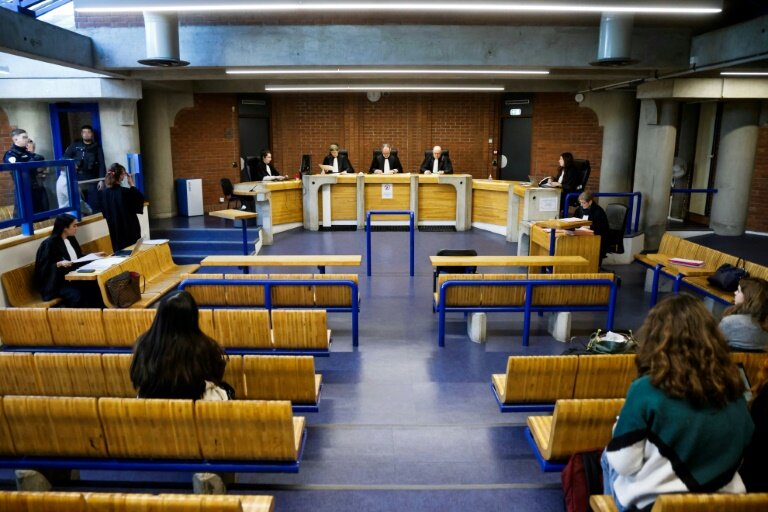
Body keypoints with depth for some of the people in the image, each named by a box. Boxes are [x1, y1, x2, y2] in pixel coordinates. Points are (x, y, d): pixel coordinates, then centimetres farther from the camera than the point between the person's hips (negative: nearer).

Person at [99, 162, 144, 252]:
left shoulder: (104, 192, -2)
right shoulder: (125, 191, -20)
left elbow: (104, 212, 8)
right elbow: (140, 199, -3)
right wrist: (132, 185, -2)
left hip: (114, 230, 6)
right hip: (129, 229, -6)